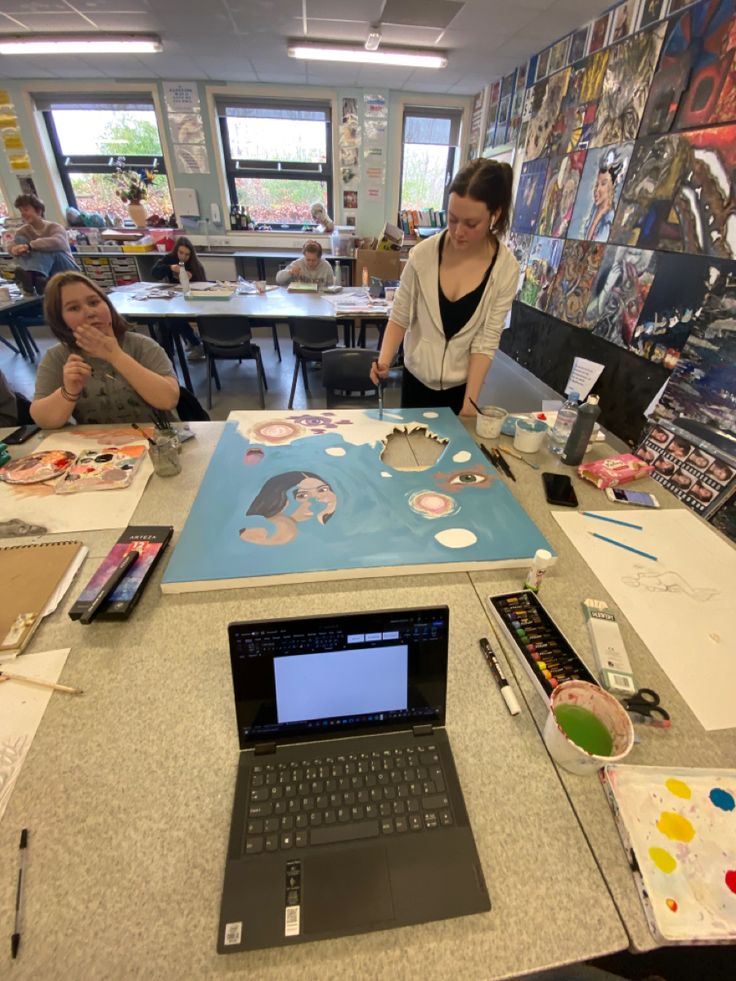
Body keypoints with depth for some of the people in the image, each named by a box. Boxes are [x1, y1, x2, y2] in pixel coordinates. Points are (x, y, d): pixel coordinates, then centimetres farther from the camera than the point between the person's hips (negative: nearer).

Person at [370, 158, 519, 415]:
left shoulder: (506, 268, -13)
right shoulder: (423, 253, -12)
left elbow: (486, 341, -15)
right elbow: (399, 317, -5)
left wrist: (470, 402, -21)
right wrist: (384, 361, -21)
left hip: (461, 386, 0)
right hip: (416, 378, 1)